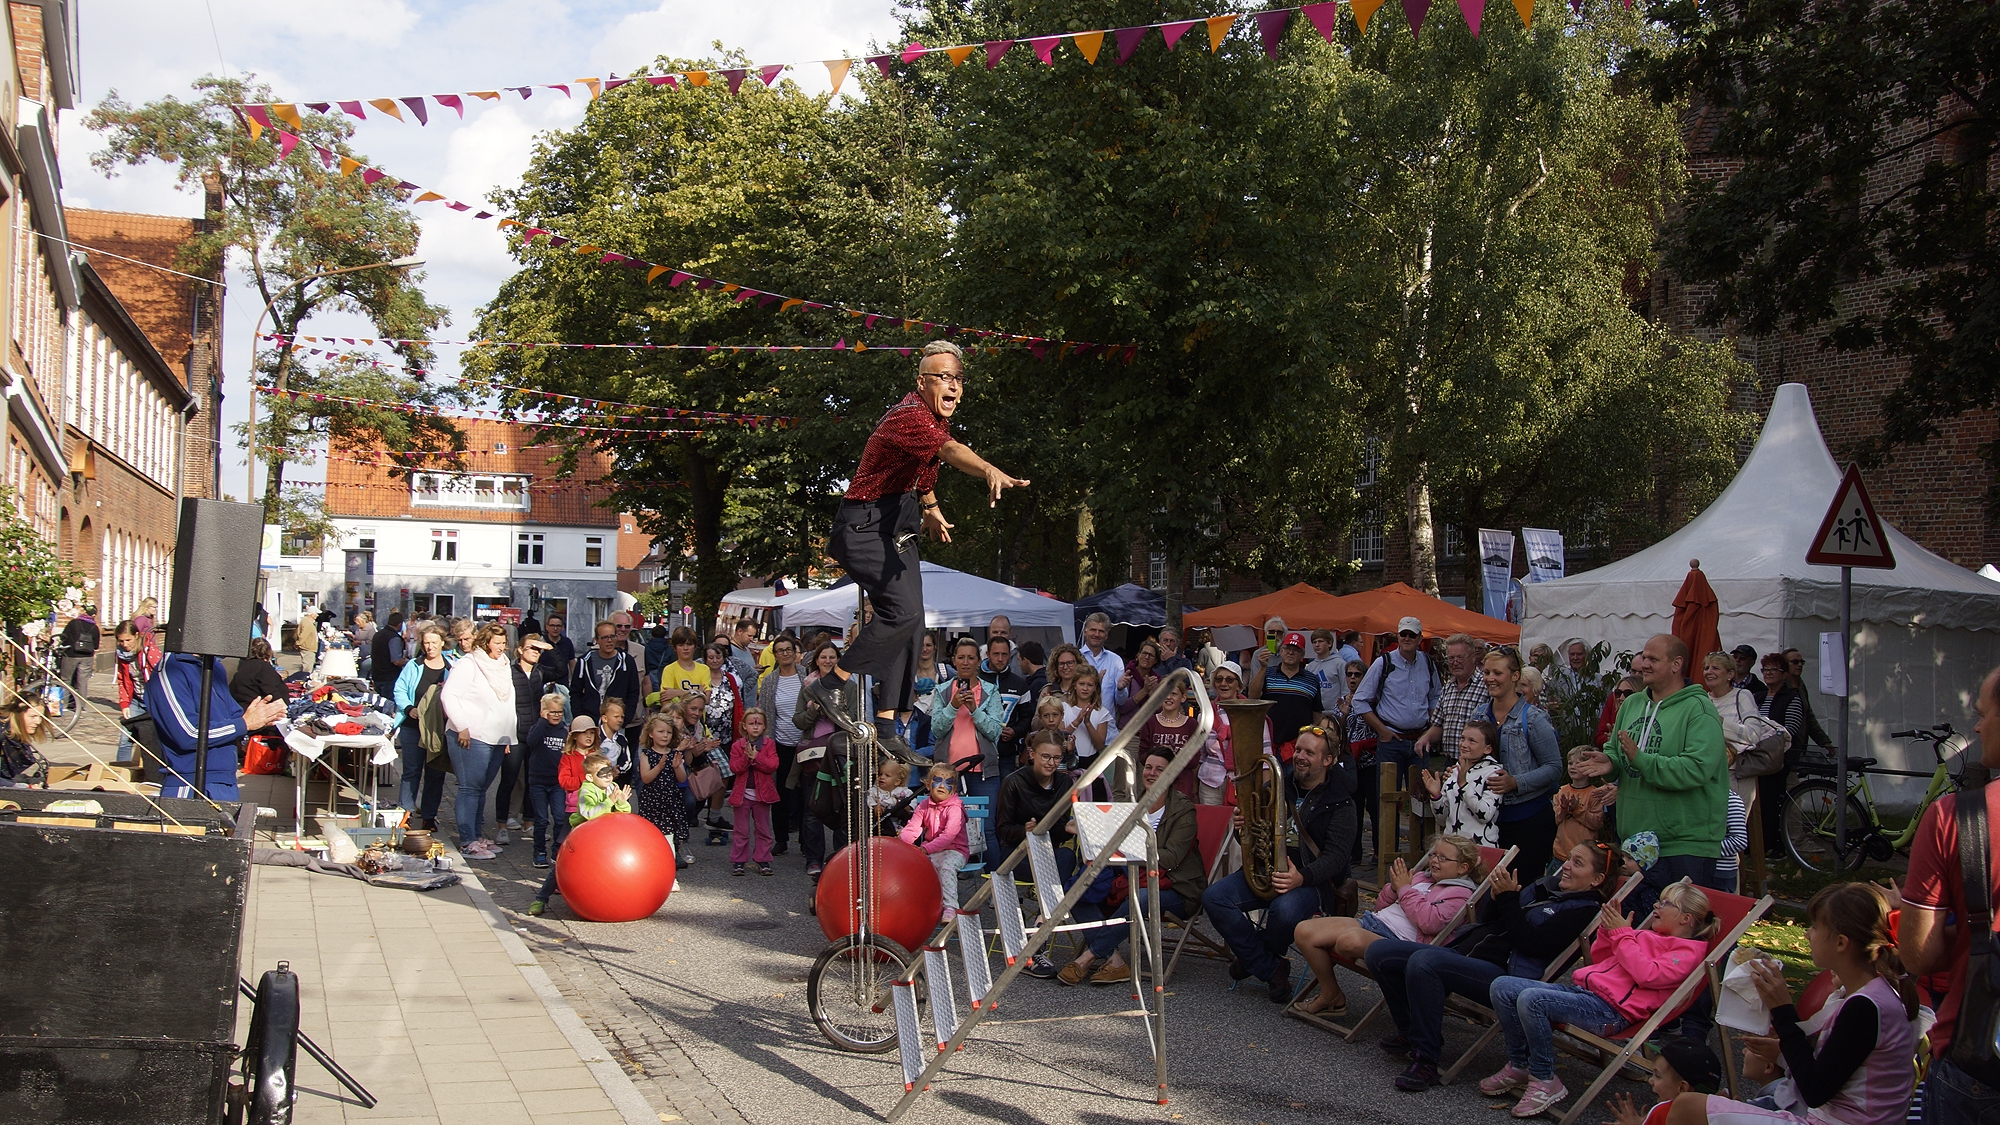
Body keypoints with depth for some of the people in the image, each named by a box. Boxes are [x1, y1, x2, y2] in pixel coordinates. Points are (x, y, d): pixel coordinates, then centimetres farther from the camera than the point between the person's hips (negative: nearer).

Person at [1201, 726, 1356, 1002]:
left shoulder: (1339, 803, -1)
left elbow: (1336, 855, -11)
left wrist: (1302, 877, -30)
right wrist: (1243, 827, -9)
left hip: (1311, 879, -5)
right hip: (1265, 869, 5)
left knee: (1285, 911, -38)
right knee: (1214, 898, -20)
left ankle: (1253, 958, -1)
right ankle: (1271, 970, -10)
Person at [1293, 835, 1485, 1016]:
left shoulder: (1460, 894, 2)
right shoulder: (1422, 877, 24)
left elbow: (1429, 922, -16)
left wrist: (1405, 889, -6)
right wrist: (1394, 888, 4)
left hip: (1398, 939, -8)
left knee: (1349, 940, -39)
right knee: (1304, 931, -11)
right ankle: (1331, 996, 4)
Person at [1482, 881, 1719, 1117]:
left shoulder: (1687, 950, 2)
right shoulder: (1647, 936, 26)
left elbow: (1647, 974, -16)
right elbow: (1598, 959, 31)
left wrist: (1621, 935, -8)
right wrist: (1608, 929, 13)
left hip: (1610, 1010, -9)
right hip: (1580, 989, 9)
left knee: (1531, 999, -31)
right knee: (1502, 987, -8)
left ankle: (1545, 1081, -17)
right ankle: (1519, 1066, 1)